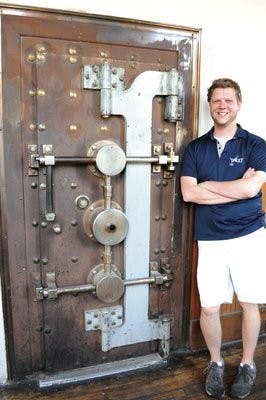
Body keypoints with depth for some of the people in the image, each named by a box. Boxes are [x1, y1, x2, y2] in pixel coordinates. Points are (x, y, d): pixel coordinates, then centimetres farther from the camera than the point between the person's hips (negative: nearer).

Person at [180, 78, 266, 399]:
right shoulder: (195, 148, 4)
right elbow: (188, 193, -9)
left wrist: (208, 185, -9)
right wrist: (237, 188, -12)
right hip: (210, 239, 1)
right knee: (209, 308, 5)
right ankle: (215, 363, 32)